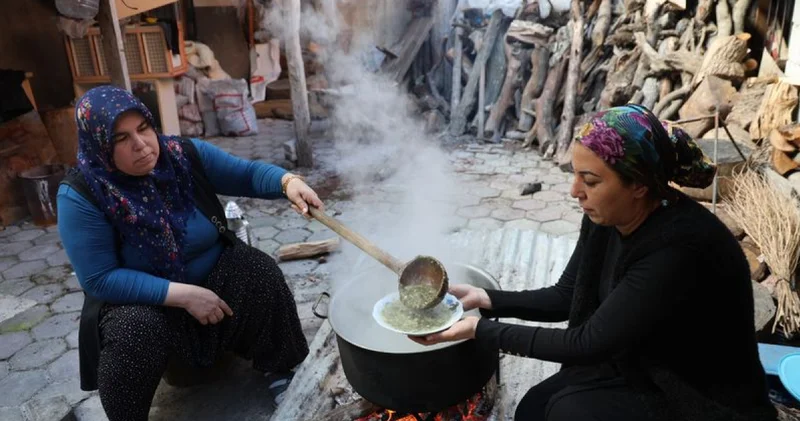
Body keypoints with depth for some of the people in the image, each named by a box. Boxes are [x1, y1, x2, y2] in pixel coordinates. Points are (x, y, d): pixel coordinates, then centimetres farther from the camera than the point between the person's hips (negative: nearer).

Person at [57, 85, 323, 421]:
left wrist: (289, 182, -31)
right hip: (139, 300, -2)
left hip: (214, 276, 3)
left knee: (261, 272, -22)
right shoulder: (81, 196, -20)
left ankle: (279, 369, 0)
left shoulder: (187, 155, -12)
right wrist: (184, 295, -29)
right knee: (133, 332, -33)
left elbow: (248, 173, -7)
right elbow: (100, 279, -22)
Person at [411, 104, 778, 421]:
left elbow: (589, 343, -30)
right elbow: (566, 297, 1)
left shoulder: (679, 249, -33)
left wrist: (481, 330, -27)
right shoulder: (604, 217, -10)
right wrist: (486, 300, -12)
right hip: (640, 372, 7)